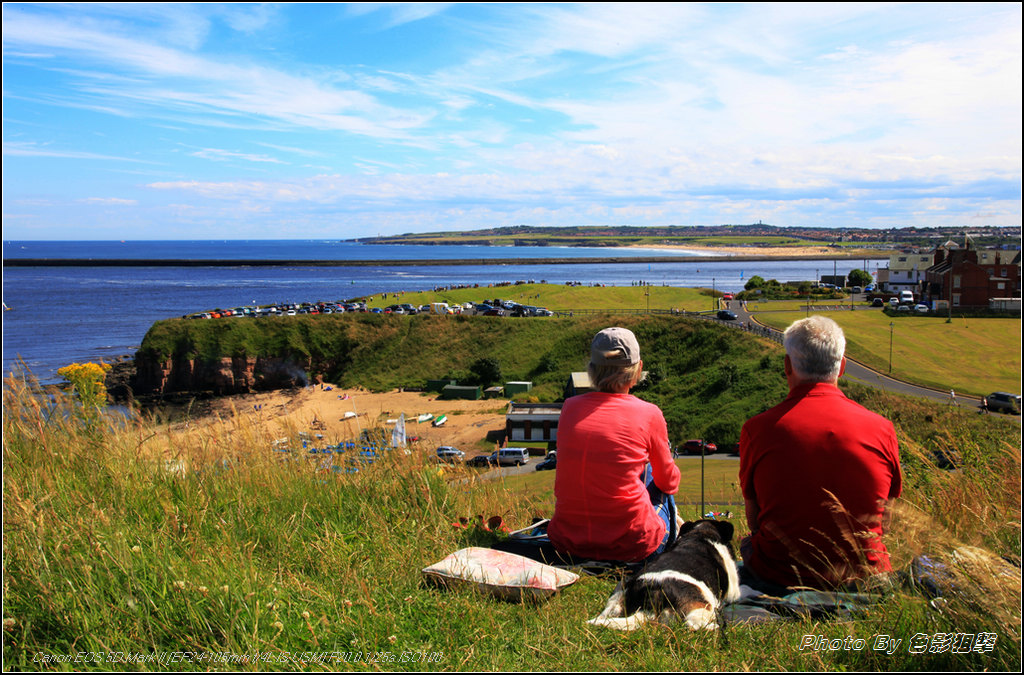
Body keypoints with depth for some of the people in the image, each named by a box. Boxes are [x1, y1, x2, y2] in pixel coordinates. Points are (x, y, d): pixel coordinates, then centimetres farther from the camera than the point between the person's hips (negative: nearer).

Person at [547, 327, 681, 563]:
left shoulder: (570, 407, 1)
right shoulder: (648, 414, -9)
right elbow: (669, 481, 8)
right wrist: (673, 476, 33)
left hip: (567, 543, 4)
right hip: (631, 547, -3)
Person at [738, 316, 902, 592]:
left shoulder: (757, 430, -11)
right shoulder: (882, 429, -6)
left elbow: (754, 520, 1)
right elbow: (882, 522, 6)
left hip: (780, 580, -2)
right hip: (864, 577, 2)